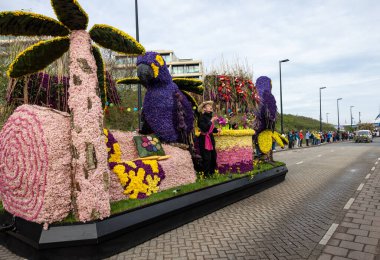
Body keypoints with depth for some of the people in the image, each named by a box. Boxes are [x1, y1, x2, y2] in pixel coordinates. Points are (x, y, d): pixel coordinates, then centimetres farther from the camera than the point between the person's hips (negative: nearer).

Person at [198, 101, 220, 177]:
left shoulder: (210, 116, 9)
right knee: (206, 158, -6)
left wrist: (217, 130, 1)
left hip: (211, 139, 8)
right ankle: (206, 173, 8)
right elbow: (204, 128, -27)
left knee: (213, 156, 14)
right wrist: (211, 121, -24)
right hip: (204, 140, -8)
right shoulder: (202, 117, -14)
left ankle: (212, 172, 29)